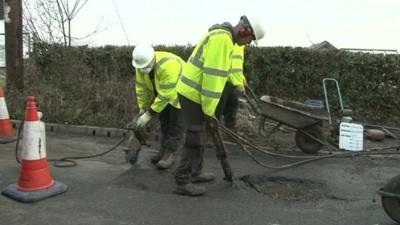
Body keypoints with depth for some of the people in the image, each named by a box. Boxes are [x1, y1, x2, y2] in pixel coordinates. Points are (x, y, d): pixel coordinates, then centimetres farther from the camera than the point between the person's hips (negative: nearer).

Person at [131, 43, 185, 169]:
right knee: (164, 120, 12)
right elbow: (141, 87, -8)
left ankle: (170, 154, 3)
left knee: (176, 123, -5)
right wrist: (142, 108, -7)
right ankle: (164, 150, 22)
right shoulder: (141, 64, -18)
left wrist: (149, 114, -33)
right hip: (162, 90, 7)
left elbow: (165, 95, -38)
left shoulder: (167, 66, -41)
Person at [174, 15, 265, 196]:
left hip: (192, 91, 10)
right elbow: (212, 76, -24)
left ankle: (195, 172, 32)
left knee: (199, 136, 19)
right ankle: (182, 182, 4)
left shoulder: (221, 36, 15)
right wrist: (209, 108, -19)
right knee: (194, 139, -4)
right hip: (193, 94, -10)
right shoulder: (222, 39, -20)